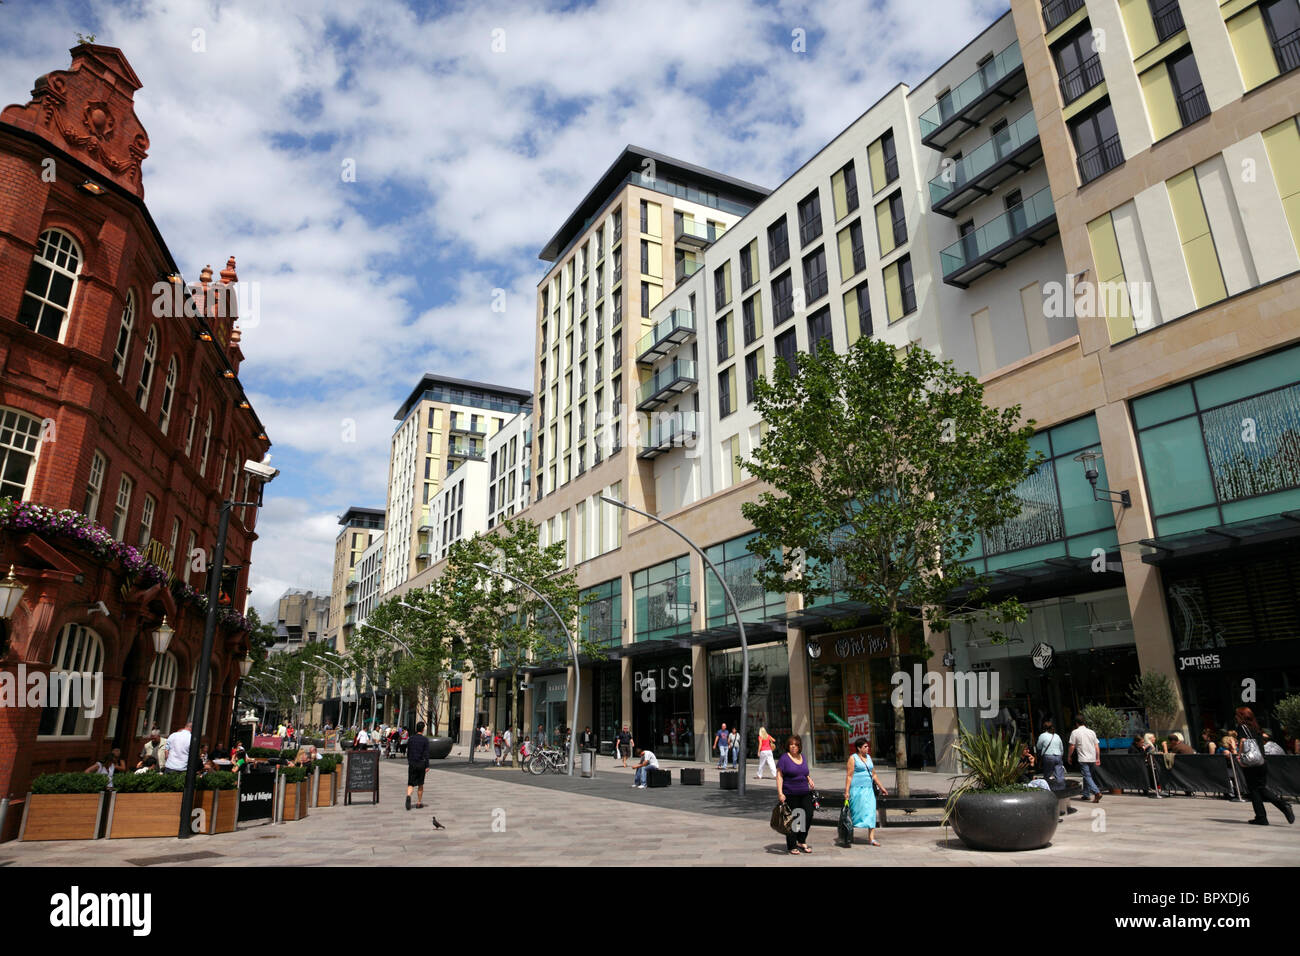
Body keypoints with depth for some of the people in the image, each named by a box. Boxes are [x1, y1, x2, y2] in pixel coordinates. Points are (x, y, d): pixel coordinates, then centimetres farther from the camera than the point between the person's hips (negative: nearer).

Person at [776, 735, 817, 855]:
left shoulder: (802, 757, 12)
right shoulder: (784, 758, -6)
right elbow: (779, 776, -9)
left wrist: (810, 780, 6)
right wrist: (780, 793, -17)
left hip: (805, 793, 5)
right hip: (790, 794, -5)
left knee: (809, 815, -3)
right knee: (791, 820, 1)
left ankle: (801, 841, 16)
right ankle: (792, 846, 14)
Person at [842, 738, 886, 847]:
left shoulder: (868, 757, 14)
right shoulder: (853, 758, -5)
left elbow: (873, 774, 21)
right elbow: (849, 775, -10)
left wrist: (881, 787, 20)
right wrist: (847, 791, -15)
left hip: (869, 789, 6)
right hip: (857, 789, -6)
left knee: (871, 812, -2)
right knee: (856, 812, -1)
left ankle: (871, 838, 0)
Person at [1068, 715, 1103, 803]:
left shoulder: (1075, 732, -5)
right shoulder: (1091, 732, 9)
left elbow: (1072, 746, -6)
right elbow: (1097, 746, 8)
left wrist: (1069, 756, 8)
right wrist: (1098, 759, 14)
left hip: (1083, 759, -6)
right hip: (1092, 759, 6)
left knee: (1087, 776, -8)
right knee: (1087, 776, 16)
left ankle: (1097, 793, -23)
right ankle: (1086, 794, 20)